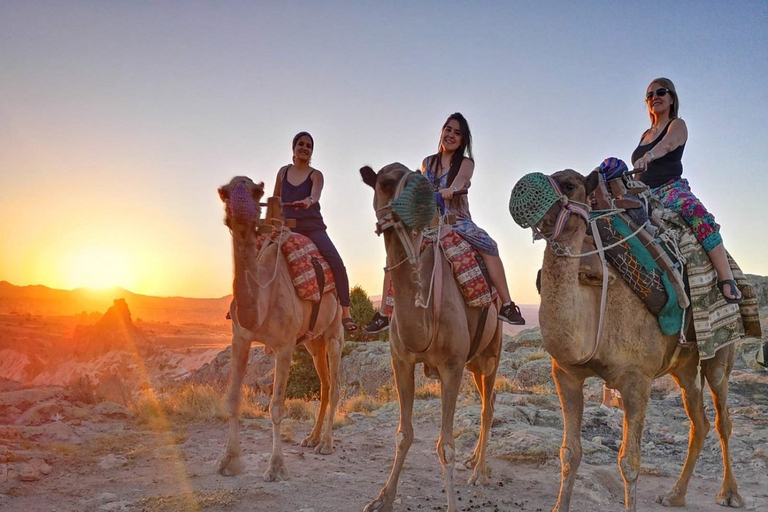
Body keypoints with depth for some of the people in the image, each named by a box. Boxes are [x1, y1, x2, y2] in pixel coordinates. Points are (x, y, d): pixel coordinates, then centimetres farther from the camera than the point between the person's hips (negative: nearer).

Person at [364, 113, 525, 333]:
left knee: (489, 245, -28)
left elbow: (462, 177, -20)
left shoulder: (466, 162, 3)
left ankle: (507, 306, -22)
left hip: (458, 221, -2)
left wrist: (452, 188, -42)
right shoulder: (428, 162, 13)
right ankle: (383, 313, -10)